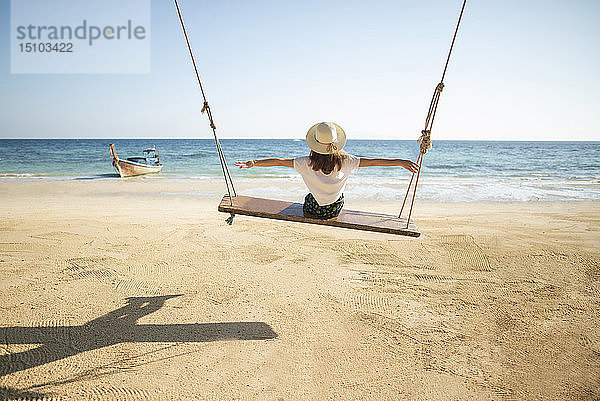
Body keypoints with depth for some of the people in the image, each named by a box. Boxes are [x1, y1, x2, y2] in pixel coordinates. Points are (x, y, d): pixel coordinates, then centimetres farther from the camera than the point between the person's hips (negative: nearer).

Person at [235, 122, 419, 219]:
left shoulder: (307, 163, -22)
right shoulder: (344, 160, -20)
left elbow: (279, 161, -20)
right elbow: (371, 161, -17)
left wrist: (253, 163, -12)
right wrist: (400, 162, -11)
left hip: (313, 210, -1)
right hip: (335, 210, 1)